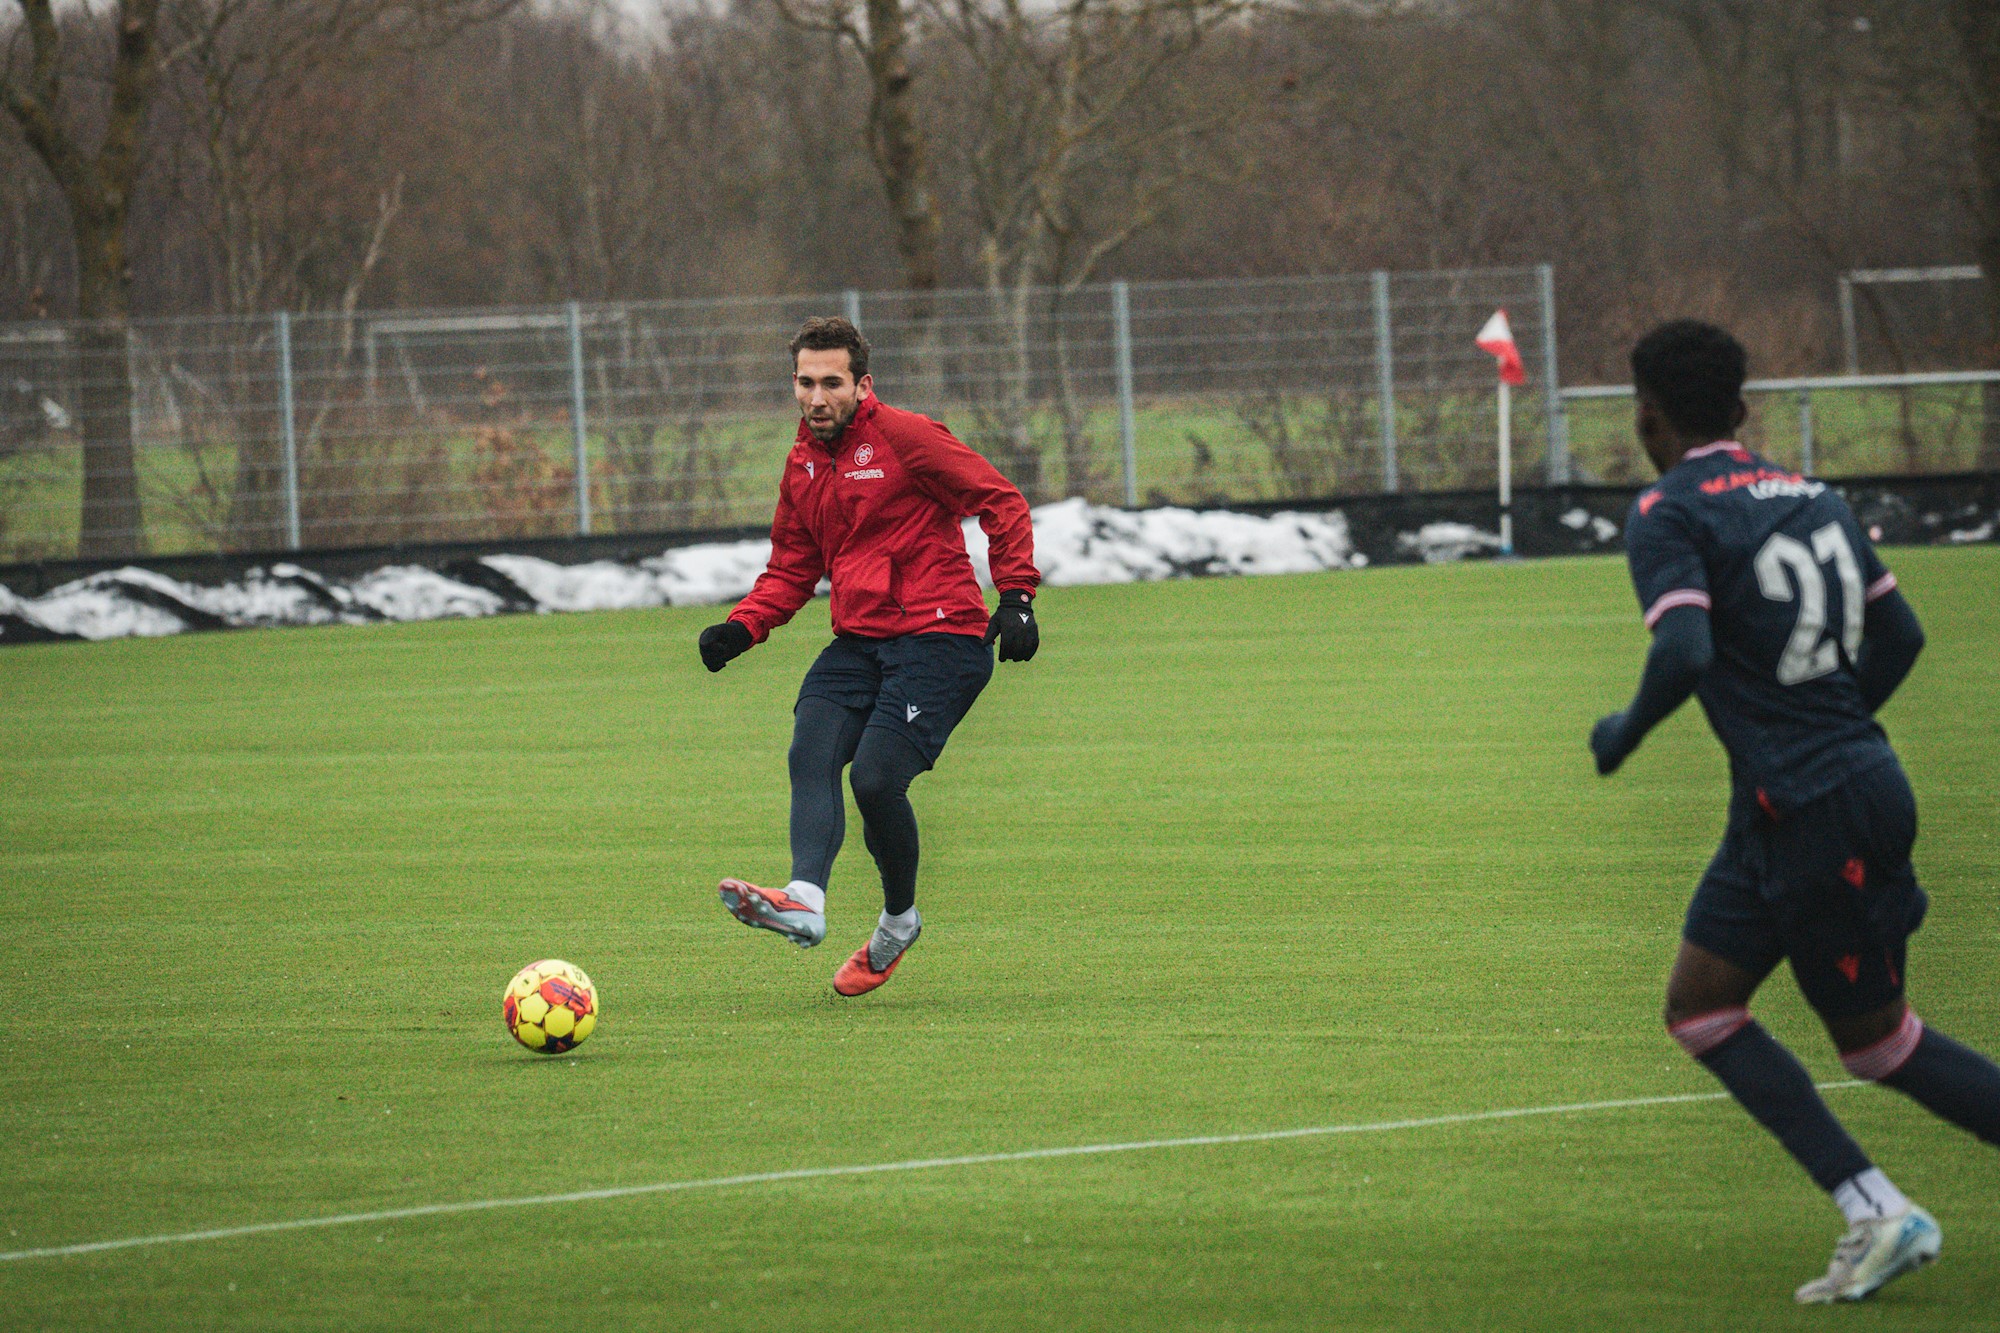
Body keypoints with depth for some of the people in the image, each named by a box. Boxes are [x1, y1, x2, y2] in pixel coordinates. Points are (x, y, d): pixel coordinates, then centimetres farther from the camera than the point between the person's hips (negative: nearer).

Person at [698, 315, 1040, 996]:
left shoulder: (903, 436, -7)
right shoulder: (802, 466, 15)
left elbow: (1001, 501, -5)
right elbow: (792, 569, 22)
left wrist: (1015, 596, -13)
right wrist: (742, 626, 5)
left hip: (938, 638, -7)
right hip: (859, 643, 7)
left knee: (875, 777, -18)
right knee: (812, 753, -19)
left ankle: (899, 918, 6)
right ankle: (804, 901, -38)